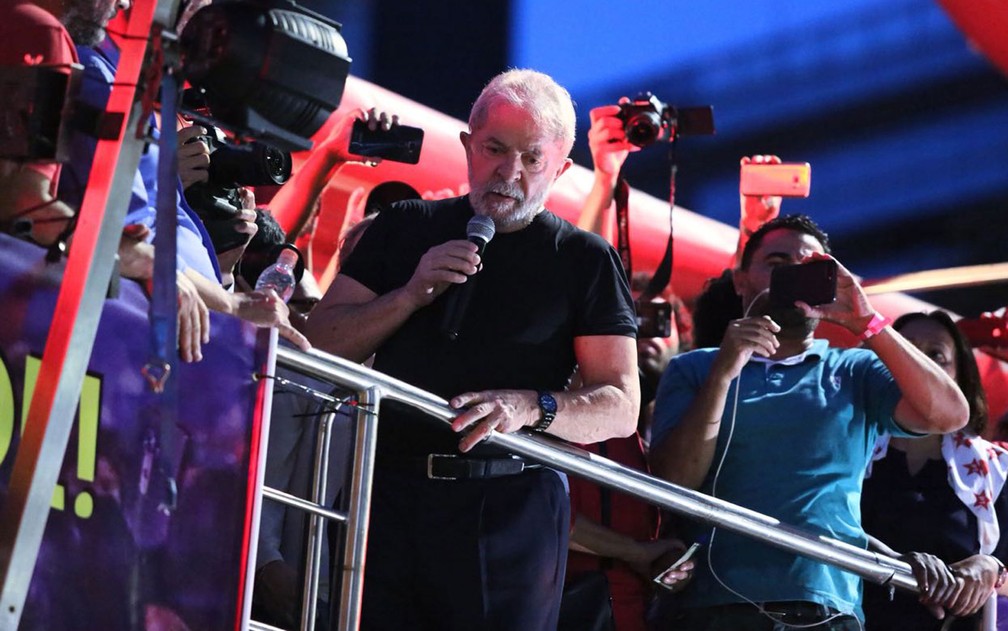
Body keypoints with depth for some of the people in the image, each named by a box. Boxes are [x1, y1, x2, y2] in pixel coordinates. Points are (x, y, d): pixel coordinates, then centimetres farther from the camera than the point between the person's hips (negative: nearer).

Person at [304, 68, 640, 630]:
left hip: (510, 507, -2)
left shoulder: (585, 260, 5)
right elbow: (324, 343, 8)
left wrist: (531, 407, -22)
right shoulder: (406, 227, 13)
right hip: (389, 494, 2)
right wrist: (413, 294, -8)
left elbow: (620, 406, -3)